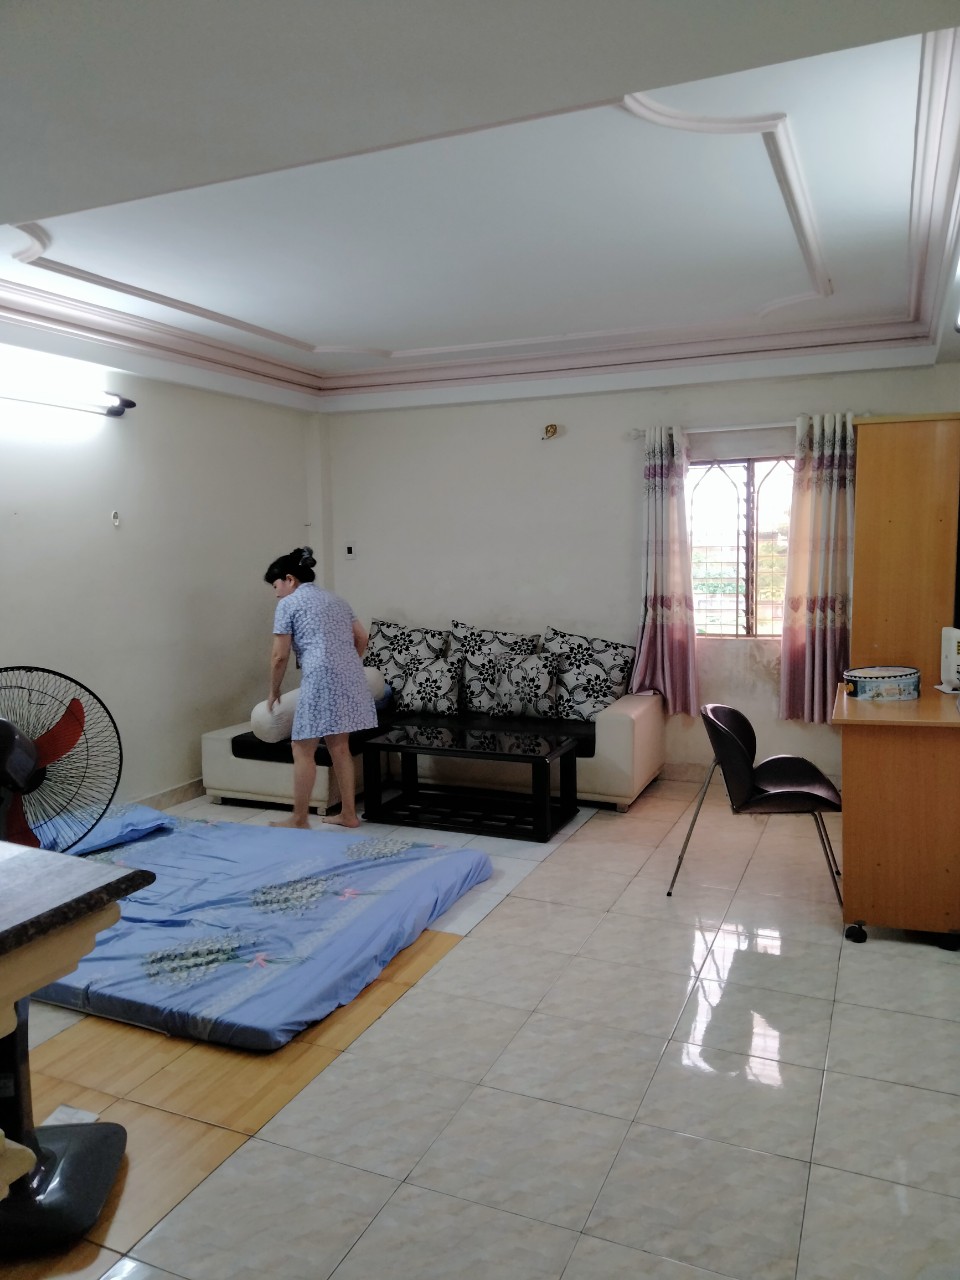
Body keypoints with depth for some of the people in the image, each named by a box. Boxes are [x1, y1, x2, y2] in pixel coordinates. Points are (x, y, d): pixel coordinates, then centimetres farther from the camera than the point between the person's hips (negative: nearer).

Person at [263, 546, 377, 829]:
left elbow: (280, 655, -1)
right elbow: (361, 638, 23)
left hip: (321, 679, -7)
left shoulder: (288, 604, 2)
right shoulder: (335, 599, 22)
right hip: (351, 677, 7)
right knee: (339, 746, 16)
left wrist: (274, 691, 12)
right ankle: (348, 814, 21)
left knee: (302, 749, 4)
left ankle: (299, 819, 11)